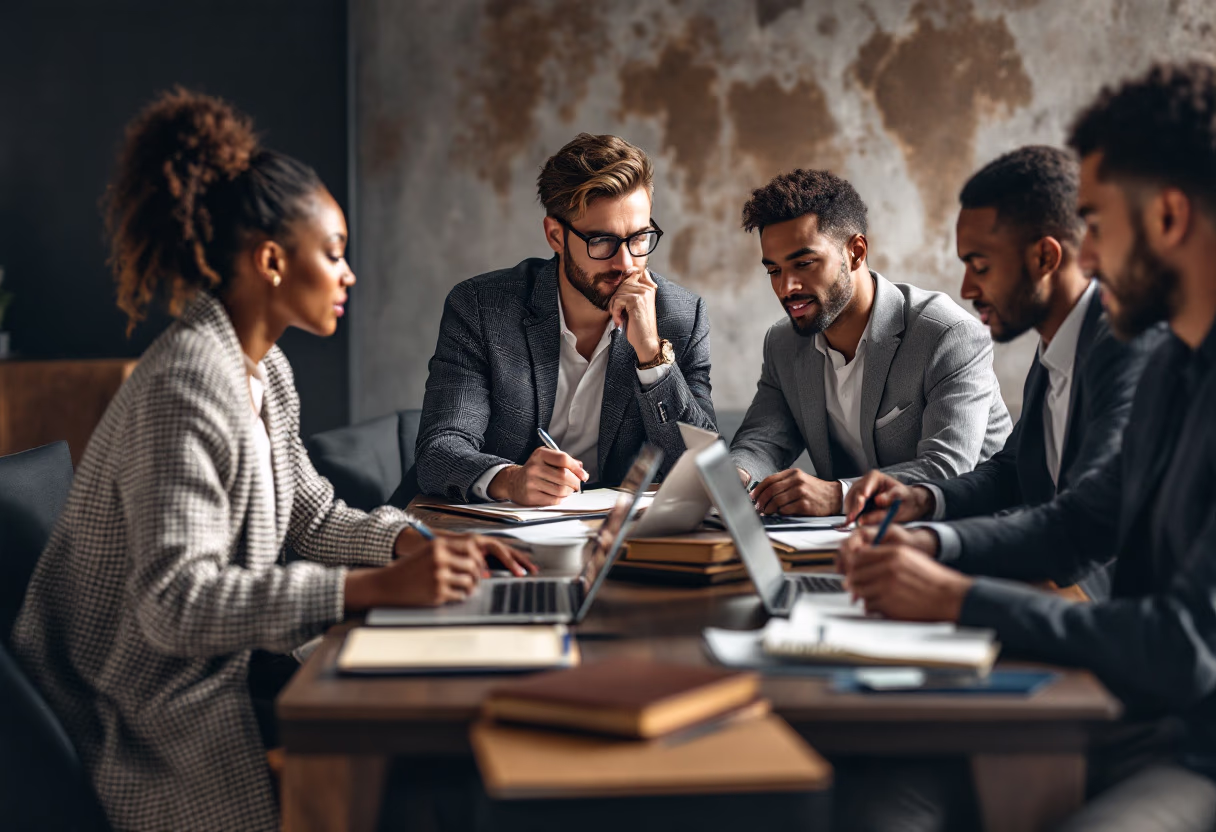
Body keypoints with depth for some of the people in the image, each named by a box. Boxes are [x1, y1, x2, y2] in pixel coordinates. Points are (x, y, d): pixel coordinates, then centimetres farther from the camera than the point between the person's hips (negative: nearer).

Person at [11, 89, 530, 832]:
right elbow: (175, 602, -31)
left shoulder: (267, 372, 7)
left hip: (218, 671, 9)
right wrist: (379, 586, -34)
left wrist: (420, 544, -5)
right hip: (146, 716, -9)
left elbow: (307, 515, 14)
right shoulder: (186, 387, -24)